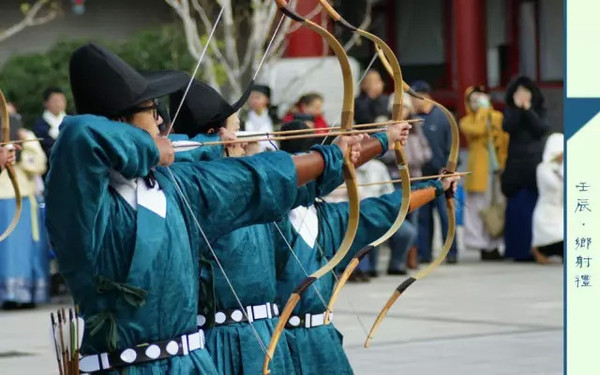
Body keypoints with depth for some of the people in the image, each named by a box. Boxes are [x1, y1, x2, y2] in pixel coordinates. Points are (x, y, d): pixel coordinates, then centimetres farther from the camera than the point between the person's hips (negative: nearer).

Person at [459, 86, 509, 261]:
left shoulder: (498, 117, 13)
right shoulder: (467, 122, 2)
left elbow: (507, 141, 14)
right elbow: (477, 130, -20)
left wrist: (505, 164, 5)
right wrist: (483, 110, -10)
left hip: (499, 170, 4)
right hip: (480, 172, -4)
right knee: (481, 208, -5)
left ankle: (495, 245, 12)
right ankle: (483, 247, -2)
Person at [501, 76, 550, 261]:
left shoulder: (539, 110, 9)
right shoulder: (510, 111, 11)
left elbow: (542, 129, -8)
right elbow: (507, 127, -9)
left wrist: (528, 110, -12)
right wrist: (517, 107, -15)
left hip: (535, 164, -1)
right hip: (516, 165, 1)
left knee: (535, 209, -6)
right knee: (517, 209, -3)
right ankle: (518, 249, -1)